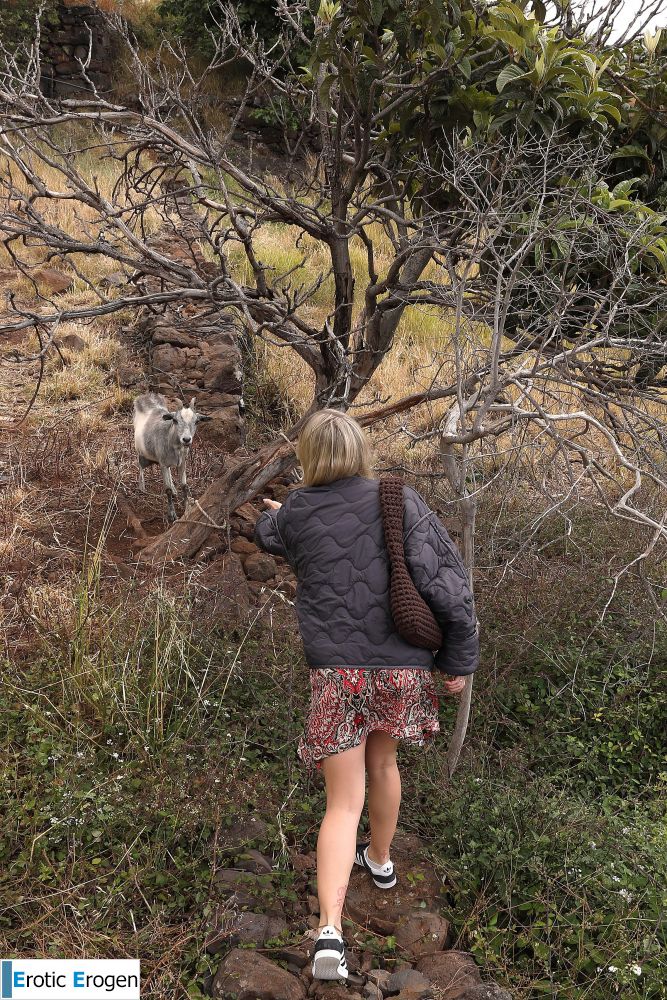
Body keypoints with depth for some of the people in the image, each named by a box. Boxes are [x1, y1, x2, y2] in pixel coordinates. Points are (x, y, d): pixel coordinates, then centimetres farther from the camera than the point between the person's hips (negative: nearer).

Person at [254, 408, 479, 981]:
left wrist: (268, 514, 49)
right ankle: (380, 861, 49)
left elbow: (267, 536, 25)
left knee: (343, 802, 5)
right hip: (402, 666, 1)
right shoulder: (400, 500, -6)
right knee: (382, 763, 27)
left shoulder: (293, 514, 0)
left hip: (336, 670, -1)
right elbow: (444, 579, -11)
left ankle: (329, 928, -8)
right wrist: (460, 658, -2)